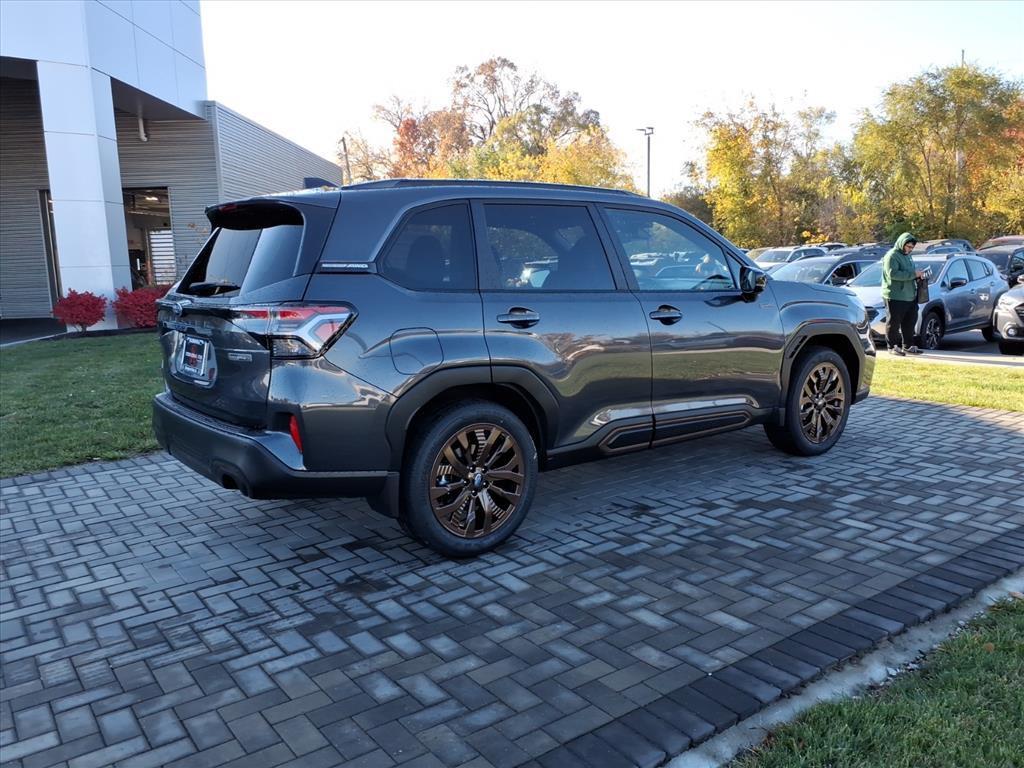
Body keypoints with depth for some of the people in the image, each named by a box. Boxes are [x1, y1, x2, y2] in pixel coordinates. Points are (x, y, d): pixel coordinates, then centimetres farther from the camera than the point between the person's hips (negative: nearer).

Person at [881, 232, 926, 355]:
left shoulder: (907, 256, 19)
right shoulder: (892, 256, -10)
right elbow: (893, 273, -22)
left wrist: (918, 275, 10)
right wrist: (913, 274, -20)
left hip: (910, 296, 9)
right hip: (895, 297, -9)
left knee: (910, 322, 11)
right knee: (894, 323, -2)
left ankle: (908, 345, 20)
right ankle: (893, 346, 6)